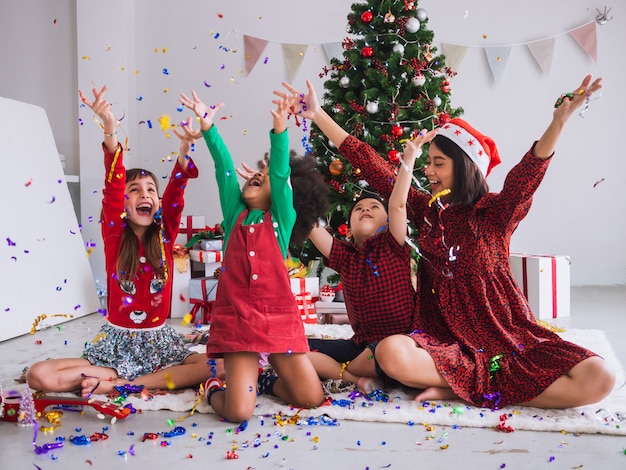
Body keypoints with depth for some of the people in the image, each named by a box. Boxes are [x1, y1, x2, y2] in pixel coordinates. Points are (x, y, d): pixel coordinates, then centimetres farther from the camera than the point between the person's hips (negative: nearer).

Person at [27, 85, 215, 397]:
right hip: (116, 342, -1)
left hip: (158, 342, 2)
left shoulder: (165, 236, 0)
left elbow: (175, 195, -17)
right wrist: (110, 133, -34)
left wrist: (184, 151, -35)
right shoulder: (114, 236, -4)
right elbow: (111, 189, -19)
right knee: (38, 375, -18)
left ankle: (116, 383, -18)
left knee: (213, 367, -26)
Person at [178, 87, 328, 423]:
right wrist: (208, 126, -7)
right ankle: (214, 388, 22)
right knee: (238, 412, -12)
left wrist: (280, 130, -21)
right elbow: (224, 169, 1)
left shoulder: (281, 218, 5)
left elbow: (280, 172, -9)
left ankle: (269, 383, 25)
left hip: (280, 319, 0)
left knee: (312, 399, -4)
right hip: (237, 320, 0)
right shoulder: (234, 215, 10)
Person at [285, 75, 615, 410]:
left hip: (509, 337, -1)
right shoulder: (426, 209, 6)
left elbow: (529, 173, -23)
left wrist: (560, 119, -41)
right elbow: (371, 166, 6)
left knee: (598, 378, -23)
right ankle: (490, 383, -15)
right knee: (390, 352, -32)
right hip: (446, 339, 1)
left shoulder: (495, 212, -3)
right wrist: (317, 115, 6)